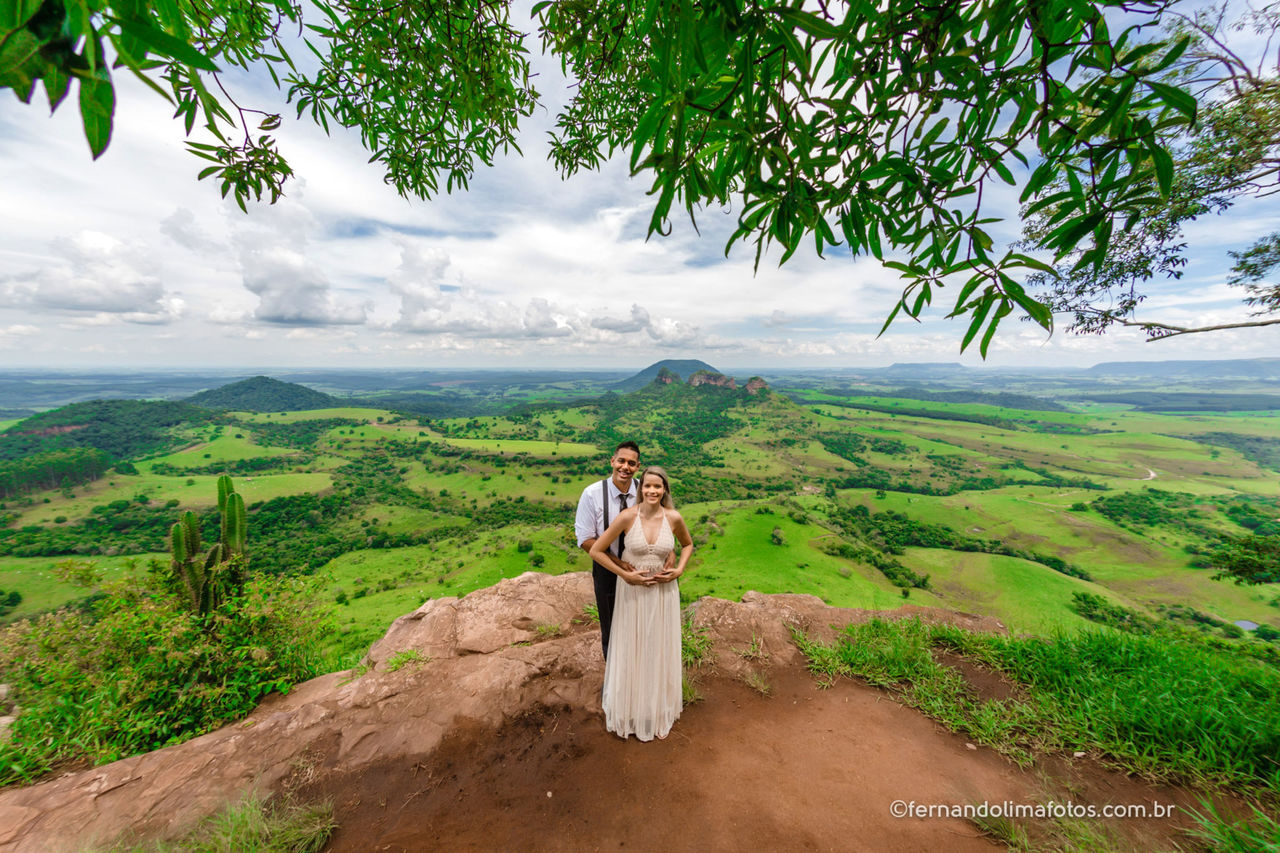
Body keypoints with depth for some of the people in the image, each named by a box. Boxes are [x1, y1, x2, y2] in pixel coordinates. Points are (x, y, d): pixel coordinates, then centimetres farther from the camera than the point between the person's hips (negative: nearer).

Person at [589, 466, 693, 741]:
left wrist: (679, 570, -5)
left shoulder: (673, 518, -11)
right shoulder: (627, 517, -18)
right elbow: (596, 551, -12)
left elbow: (688, 544, 10)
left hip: (663, 590, 2)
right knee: (631, 651, 14)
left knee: (660, 651, 17)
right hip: (633, 591, -1)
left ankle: (658, 708, 43)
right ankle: (631, 708, 40)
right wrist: (626, 574, -14)